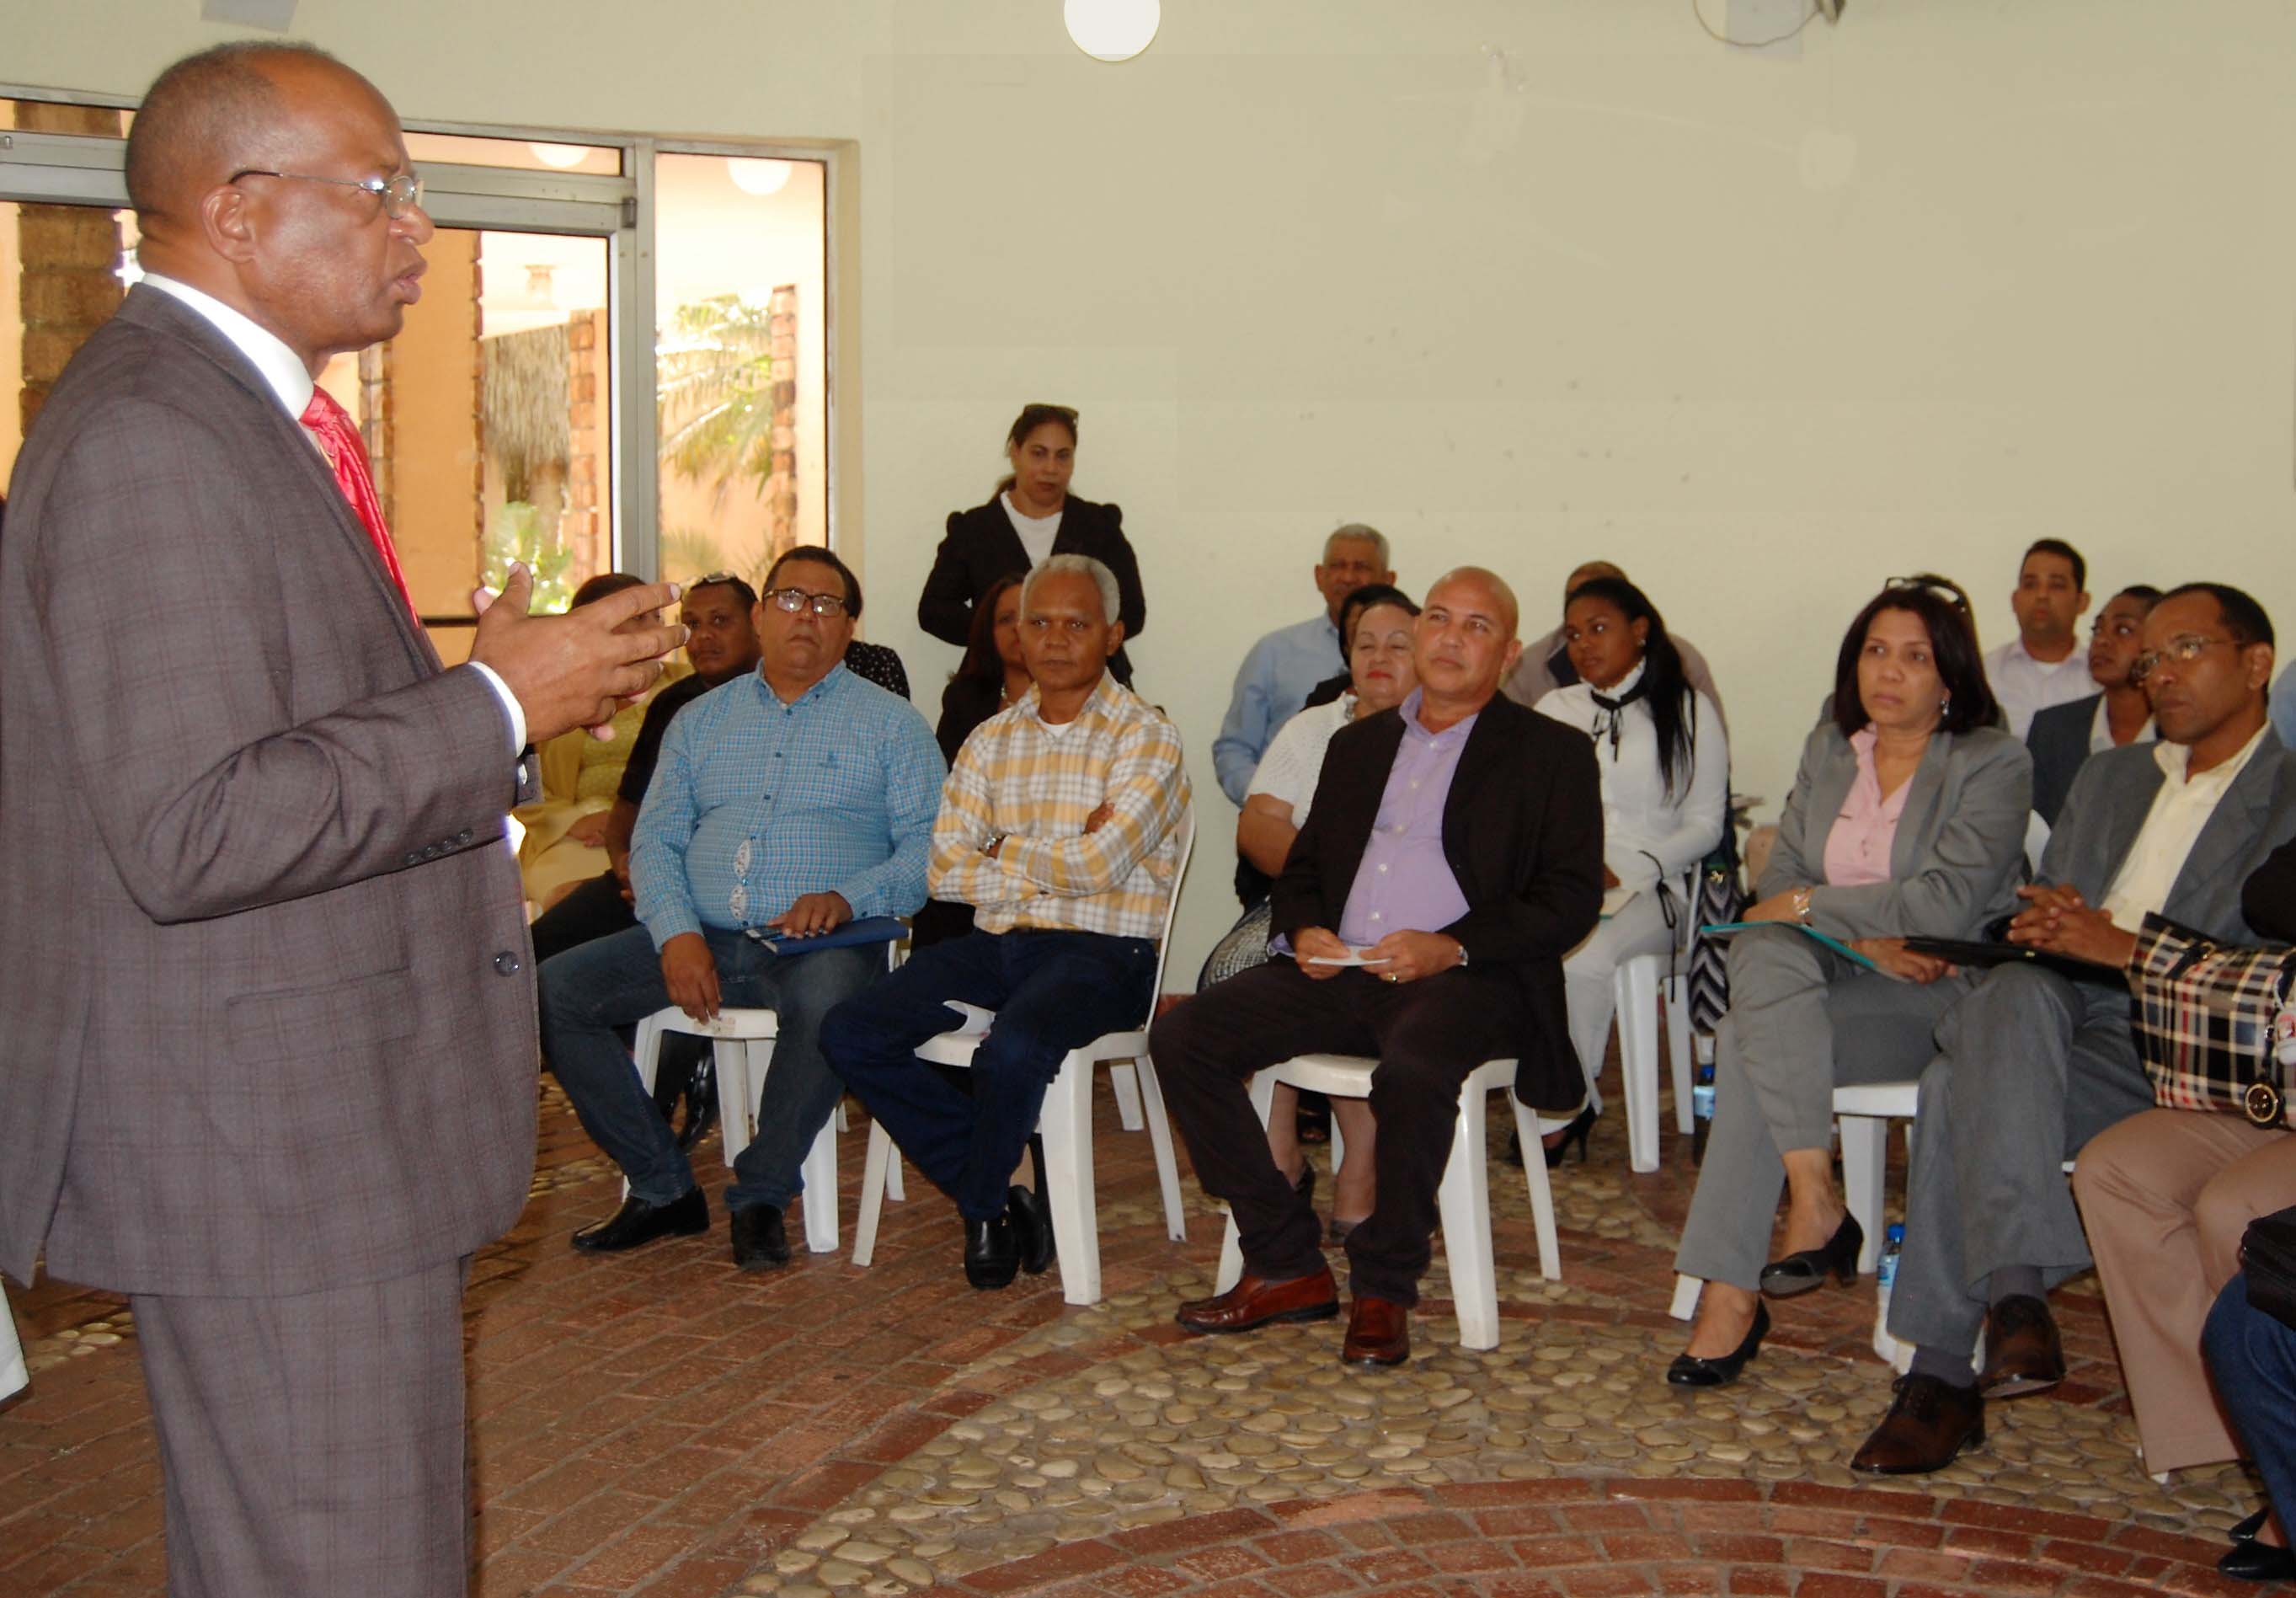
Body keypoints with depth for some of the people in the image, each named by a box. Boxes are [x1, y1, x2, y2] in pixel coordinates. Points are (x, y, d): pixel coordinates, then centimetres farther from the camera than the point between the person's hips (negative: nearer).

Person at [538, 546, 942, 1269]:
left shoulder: (891, 723, 9)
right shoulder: (701, 720, 19)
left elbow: (928, 847, -1)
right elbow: (654, 840, 11)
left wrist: (847, 898, -19)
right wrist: (677, 932, -8)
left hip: (819, 941, -4)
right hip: (702, 935, 4)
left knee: (825, 1003, -39)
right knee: (552, 990, -15)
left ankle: (760, 1195, -16)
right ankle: (664, 1189, -5)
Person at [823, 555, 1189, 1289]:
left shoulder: (1146, 736, -2)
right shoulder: (990, 740, 14)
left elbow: (1098, 864, -14)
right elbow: (946, 869, 4)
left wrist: (1004, 851, 0)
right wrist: (1058, 865, -7)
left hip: (1102, 951, -6)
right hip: (996, 944, 6)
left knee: (1012, 1050, -35)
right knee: (850, 1033, -13)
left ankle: (982, 1206, -3)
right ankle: (995, 1191, -4)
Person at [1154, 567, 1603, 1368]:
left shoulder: (1553, 755, 7)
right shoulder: (1359, 743, 23)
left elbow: (1571, 901, -2)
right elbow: (1302, 864, 25)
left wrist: (1450, 946, -16)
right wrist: (1304, 930, 0)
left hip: (1466, 976, -5)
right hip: (1340, 967, 6)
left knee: (1412, 1074, -38)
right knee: (1182, 1036, -14)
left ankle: (1383, 1292, -15)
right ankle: (1286, 1267, -7)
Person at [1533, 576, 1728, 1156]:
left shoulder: (1690, 710, 9)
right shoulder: (1554, 709, 19)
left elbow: (1705, 824, 4)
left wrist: (1627, 870, -10)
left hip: (1648, 887, -2)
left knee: (1584, 955, -35)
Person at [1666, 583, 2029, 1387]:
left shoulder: (1994, 764, 0)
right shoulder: (1827, 751, 16)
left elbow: (1947, 903, -13)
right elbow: (1778, 880, 8)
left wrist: (1810, 907, -11)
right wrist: (1860, 936, -11)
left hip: (1936, 987, -5)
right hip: (1825, 979, 5)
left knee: (1752, 1041, -30)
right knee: (1763, 952, -33)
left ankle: (1730, 1290, -27)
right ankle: (1815, 1201, -32)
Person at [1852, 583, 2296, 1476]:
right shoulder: (2109, 776, 26)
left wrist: (2124, 947, -19)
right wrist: (2039, 925, -2)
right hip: (2061, 1015, 5)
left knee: (1960, 1090, -30)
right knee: (2013, 989, -32)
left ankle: (1943, 1376, -25)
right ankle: (2016, 1292, -35)